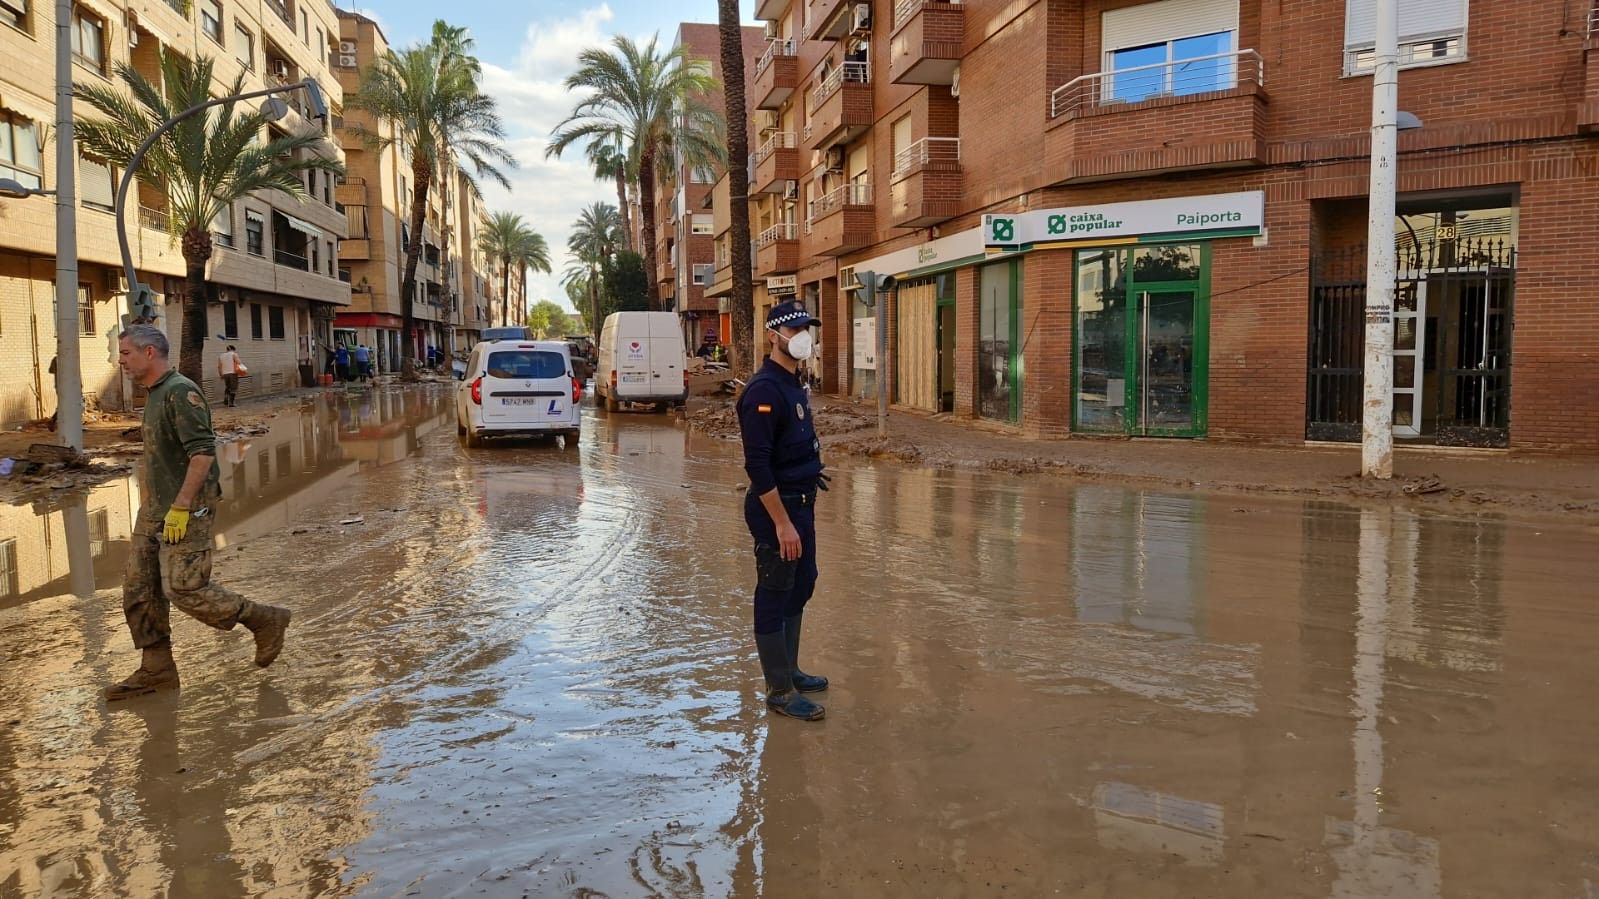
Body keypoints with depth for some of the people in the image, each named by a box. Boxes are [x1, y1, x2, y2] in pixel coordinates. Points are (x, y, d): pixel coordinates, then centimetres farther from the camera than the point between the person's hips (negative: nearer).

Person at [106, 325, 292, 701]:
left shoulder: (181, 392, -16)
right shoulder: (155, 394, 15)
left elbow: (203, 452, -24)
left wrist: (181, 507, -26)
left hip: (185, 511, -10)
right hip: (154, 508, 10)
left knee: (185, 589, -10)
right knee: (138, 589, 8)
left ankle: (265, 620, 6)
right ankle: (156, 669, 16)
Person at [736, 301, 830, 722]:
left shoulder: (792, 384, 11)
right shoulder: (764, 389, -19)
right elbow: (757, 465, -24)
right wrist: (782, 524, -24)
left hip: (800, 504, 10)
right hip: (776, 507, -10)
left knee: (802, 585, 19)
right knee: (774, 598, 1)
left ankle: (789, 670, 34)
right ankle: (780, 691, 11)